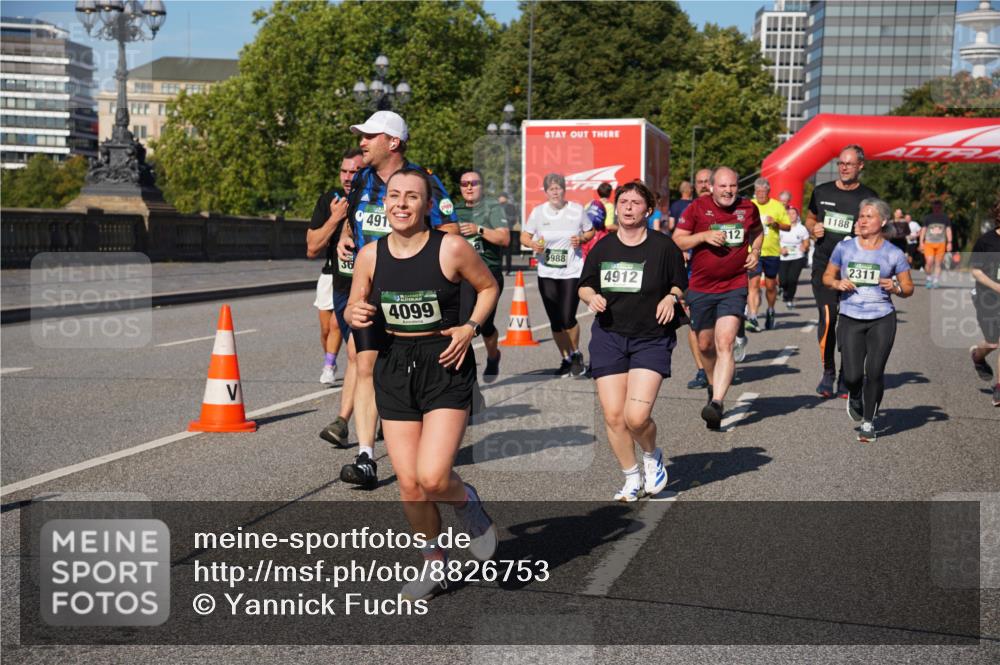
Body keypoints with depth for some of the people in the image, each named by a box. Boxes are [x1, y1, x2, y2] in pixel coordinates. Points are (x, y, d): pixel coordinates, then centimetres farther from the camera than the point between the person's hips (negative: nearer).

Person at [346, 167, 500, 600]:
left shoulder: (452, 248, -10)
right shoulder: (370, 256, 0)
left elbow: (488, 287, 5)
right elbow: (354, 308, 12)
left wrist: (470, 328, -9)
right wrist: (356, 317, -11)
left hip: (446, 366, -4)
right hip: (394, 368, 4)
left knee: (432, 477, -16)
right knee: (408, 483, 6)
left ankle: (467, 504, 20)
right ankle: (434, 562, 29)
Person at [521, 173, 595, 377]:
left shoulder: (577, 210, -1)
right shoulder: (538, 212, 2)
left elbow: (590, 231, 11)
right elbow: (524, 236, 8)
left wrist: (581, 239, -10)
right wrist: (533, 244, -14)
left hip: (572, 272, -2)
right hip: (547, 274, 2)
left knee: (568, 318, -9)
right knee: (555, 322, 6)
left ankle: (576, 354, 18)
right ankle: (566, 359, 24)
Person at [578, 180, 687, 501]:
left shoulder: (663, 246, -2)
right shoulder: (602, 248, 6)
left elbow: (681, 284, 9)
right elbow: (584, 285, 16)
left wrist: (672, 297, -12)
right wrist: (592, 297, -6)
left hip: (651, 339, -3)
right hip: (608, 337, 3)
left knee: (636, 417, -15)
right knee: (613, 416, -1)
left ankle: (653, 456, 20)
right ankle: (632, 478, 21)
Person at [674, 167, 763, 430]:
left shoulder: (748, 208, 3)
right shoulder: (698, 207, -4)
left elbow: (757, 231, 23)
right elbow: (676, 240, -3)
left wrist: (755, 252, 4)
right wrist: (704, 236, -18)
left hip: (734, 287, -1)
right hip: (701, 287, 1)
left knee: (725, 344, -16)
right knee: (705, 344, 14)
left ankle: (716, 403, -24)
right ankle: (714, 384, 43)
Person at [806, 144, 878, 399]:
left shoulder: (869, 197, 4)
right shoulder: (822, 192, 9)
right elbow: (809, 218, 23)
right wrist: (813, 228, 0)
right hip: (823, 265, 0)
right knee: (828, 318, -11)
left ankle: (846, 378, 14)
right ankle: (828, 372, 5)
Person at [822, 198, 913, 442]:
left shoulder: (893, 253, 2)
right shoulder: (844, 247, 5)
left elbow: (908, 288, 8)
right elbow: (827, 276, 14)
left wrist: (895, 288, -13)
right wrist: (837, 283, -8)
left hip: (882, 319, -1)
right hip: (850, 319, 1)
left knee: (875, 372, -6)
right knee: (852, 376, -6)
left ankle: (868, 422, 14)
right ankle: (855, 397, 31)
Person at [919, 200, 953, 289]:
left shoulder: (945, 218, 6)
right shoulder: (927, 218, 3)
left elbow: (948, 230, 8)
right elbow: (923, 230, 7)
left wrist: (949, 243, 1)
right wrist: (921, 243, 2)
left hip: (941, 243, 1)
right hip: (929, 243, -1)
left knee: (938, 264, 1)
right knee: (929, 262, -16)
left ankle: (935, 282, 7)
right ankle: (929, 279, 6)